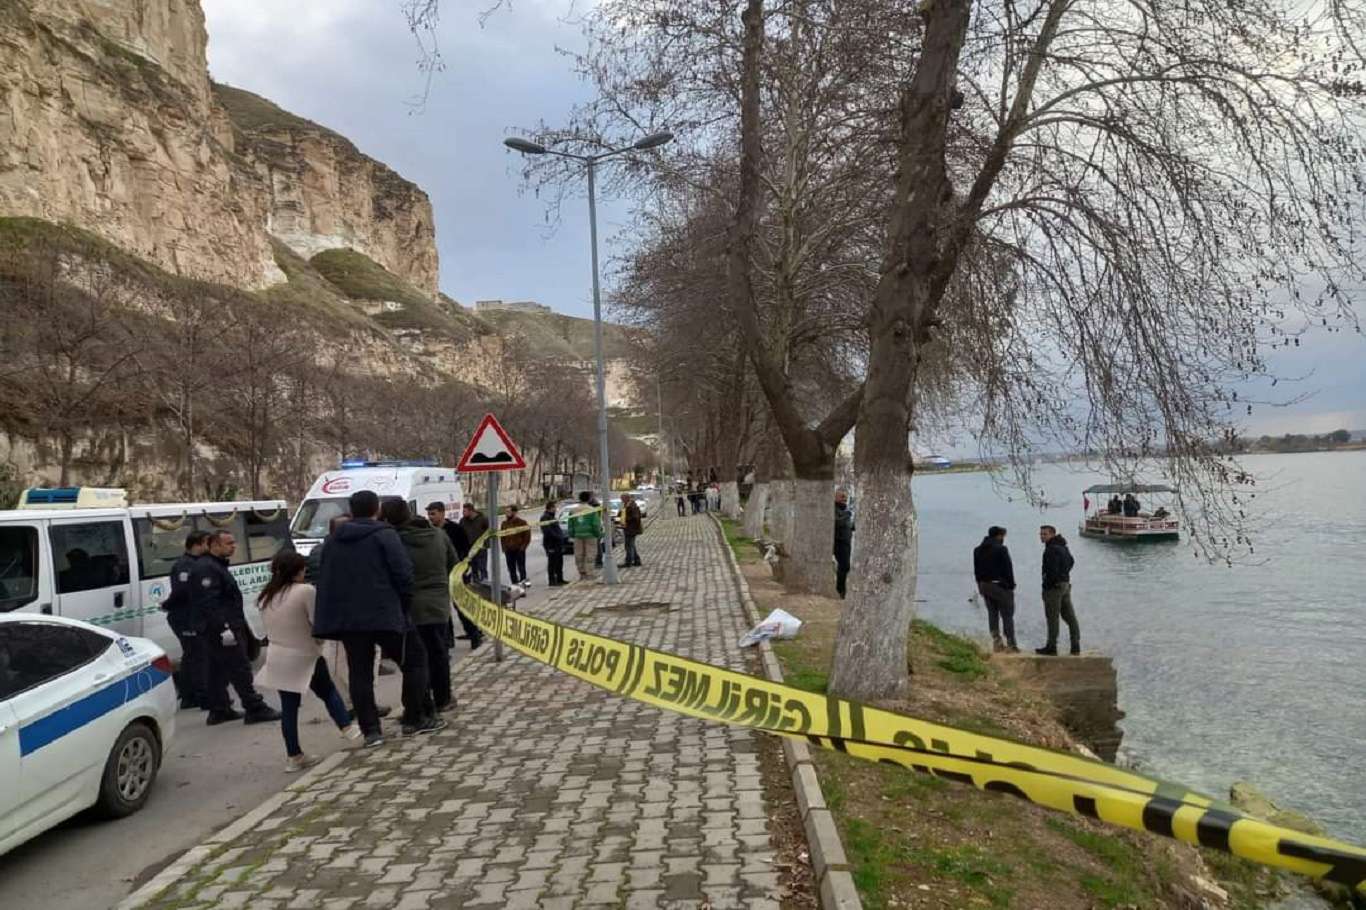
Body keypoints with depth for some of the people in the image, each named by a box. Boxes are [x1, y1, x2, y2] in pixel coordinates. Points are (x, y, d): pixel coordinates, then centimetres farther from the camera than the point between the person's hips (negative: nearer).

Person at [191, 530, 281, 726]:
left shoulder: (216, 566, 20)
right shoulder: (206, 569, -16)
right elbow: (208, 603, -25)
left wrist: (239, 625, 24)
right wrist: (223, 628, -29)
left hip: (216, 631, 11)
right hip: (222, 629, -11)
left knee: (218, 671, 14)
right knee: (240, 669, -8)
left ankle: (219, 711, 21)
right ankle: (255, 709, -6)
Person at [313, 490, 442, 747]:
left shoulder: (335, 540, 12)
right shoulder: (385, 535, -5)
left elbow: (324, 578, 15)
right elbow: (403, 574, -13)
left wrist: (331, 616, 19)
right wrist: (403, 605, 1)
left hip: (347, 619, 5)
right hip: (384, 615, -5)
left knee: (359, 673, 9)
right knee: (414, 661, 9)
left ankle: (370, 730, 6)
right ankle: (414, 720, 10)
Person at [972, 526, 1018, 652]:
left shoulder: (977, 550, 9)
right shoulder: (1000, 549, -12)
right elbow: (1008, 569, -13)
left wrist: (981, 585, 14)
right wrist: (1011, 585, -6)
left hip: (984, 585, 6)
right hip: (1000, 585, -6)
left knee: (992, 613, 13)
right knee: (1007, 615, 0)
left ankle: (996, 642, 12)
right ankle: (1011, 645, -1)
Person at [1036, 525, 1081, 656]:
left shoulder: (1051, 549, -19)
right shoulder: (1063, 546, 14)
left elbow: (1052, 570, -24)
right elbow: (1071, 562, 27)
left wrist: (1047, 585, -13)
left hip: (1054, 586, -10)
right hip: (1066, 584, 10)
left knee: (1052, 617, -3)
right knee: (1069, 616, 12)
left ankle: (1051, 647, 1)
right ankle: (1076, 646, 15)